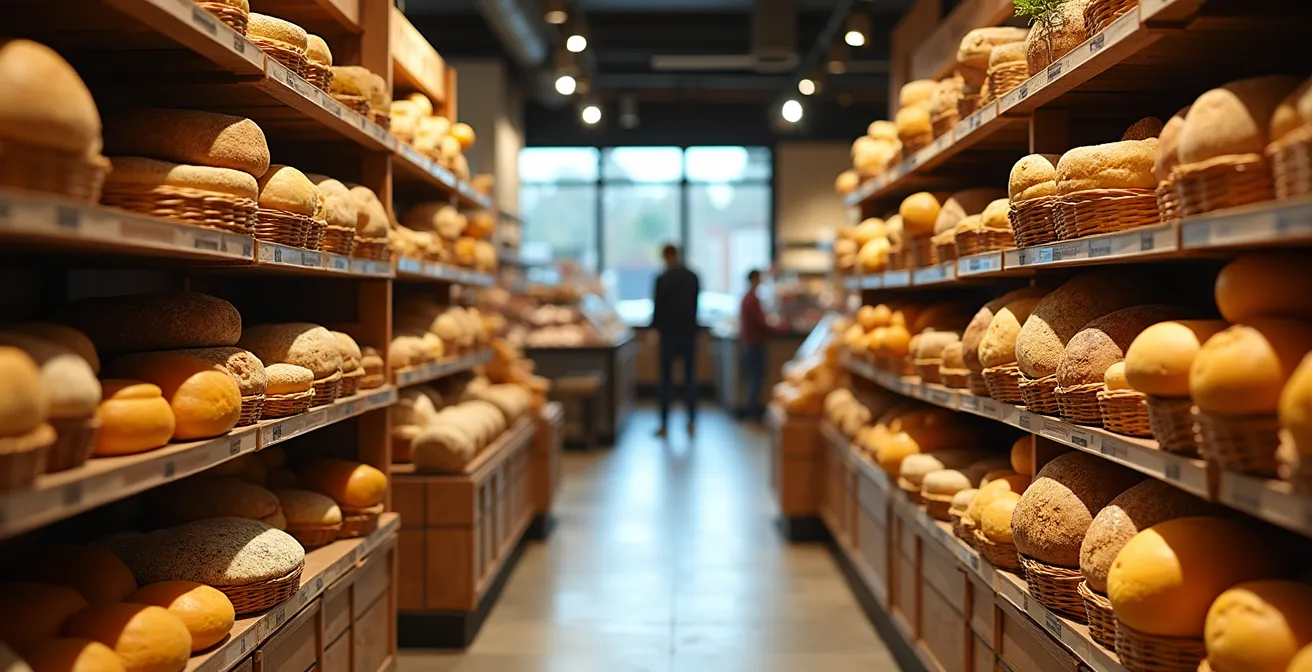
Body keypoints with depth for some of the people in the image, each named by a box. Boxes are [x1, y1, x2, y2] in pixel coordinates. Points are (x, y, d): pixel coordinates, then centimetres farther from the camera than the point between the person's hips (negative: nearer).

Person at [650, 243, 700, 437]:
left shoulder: (663, 279, -11)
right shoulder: (693, 277, 2)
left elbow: (657, 305, -6)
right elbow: (696, 304, 8)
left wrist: (656, 327, 10)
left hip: (669, 333, -3)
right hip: (689, 332, 3)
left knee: (666, 379, 3)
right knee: (690, 378, 7)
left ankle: (664, 425, 4)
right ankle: (692, 423, 7)